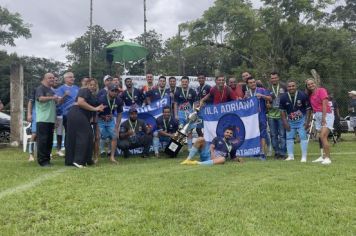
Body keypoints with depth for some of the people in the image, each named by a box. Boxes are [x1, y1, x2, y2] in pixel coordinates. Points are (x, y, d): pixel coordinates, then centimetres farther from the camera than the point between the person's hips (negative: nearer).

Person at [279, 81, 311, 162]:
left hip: (301, 120, -2)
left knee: (303, 137, -5)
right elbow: (282, 110, -1)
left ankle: (304, 157, 2)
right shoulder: (283, 97, -10)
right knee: (289, 138, 6)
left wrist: (307, 121, -10)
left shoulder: (303, 95, -15)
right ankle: (290, 156, 17)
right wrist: (285, 122, -7)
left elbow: (308, 108, -7)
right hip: (290, 121, 3)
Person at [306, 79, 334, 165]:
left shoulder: (321, 90, -5)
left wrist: (323, 118, -19)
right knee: (322, 138, 9)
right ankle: (323, 156, 17)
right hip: (317, 116, 7)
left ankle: (327, 158, -16)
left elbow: (324, 104, -13)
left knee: (323, 136, -17)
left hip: (326, 115, -7)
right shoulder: (310, 95, 14)